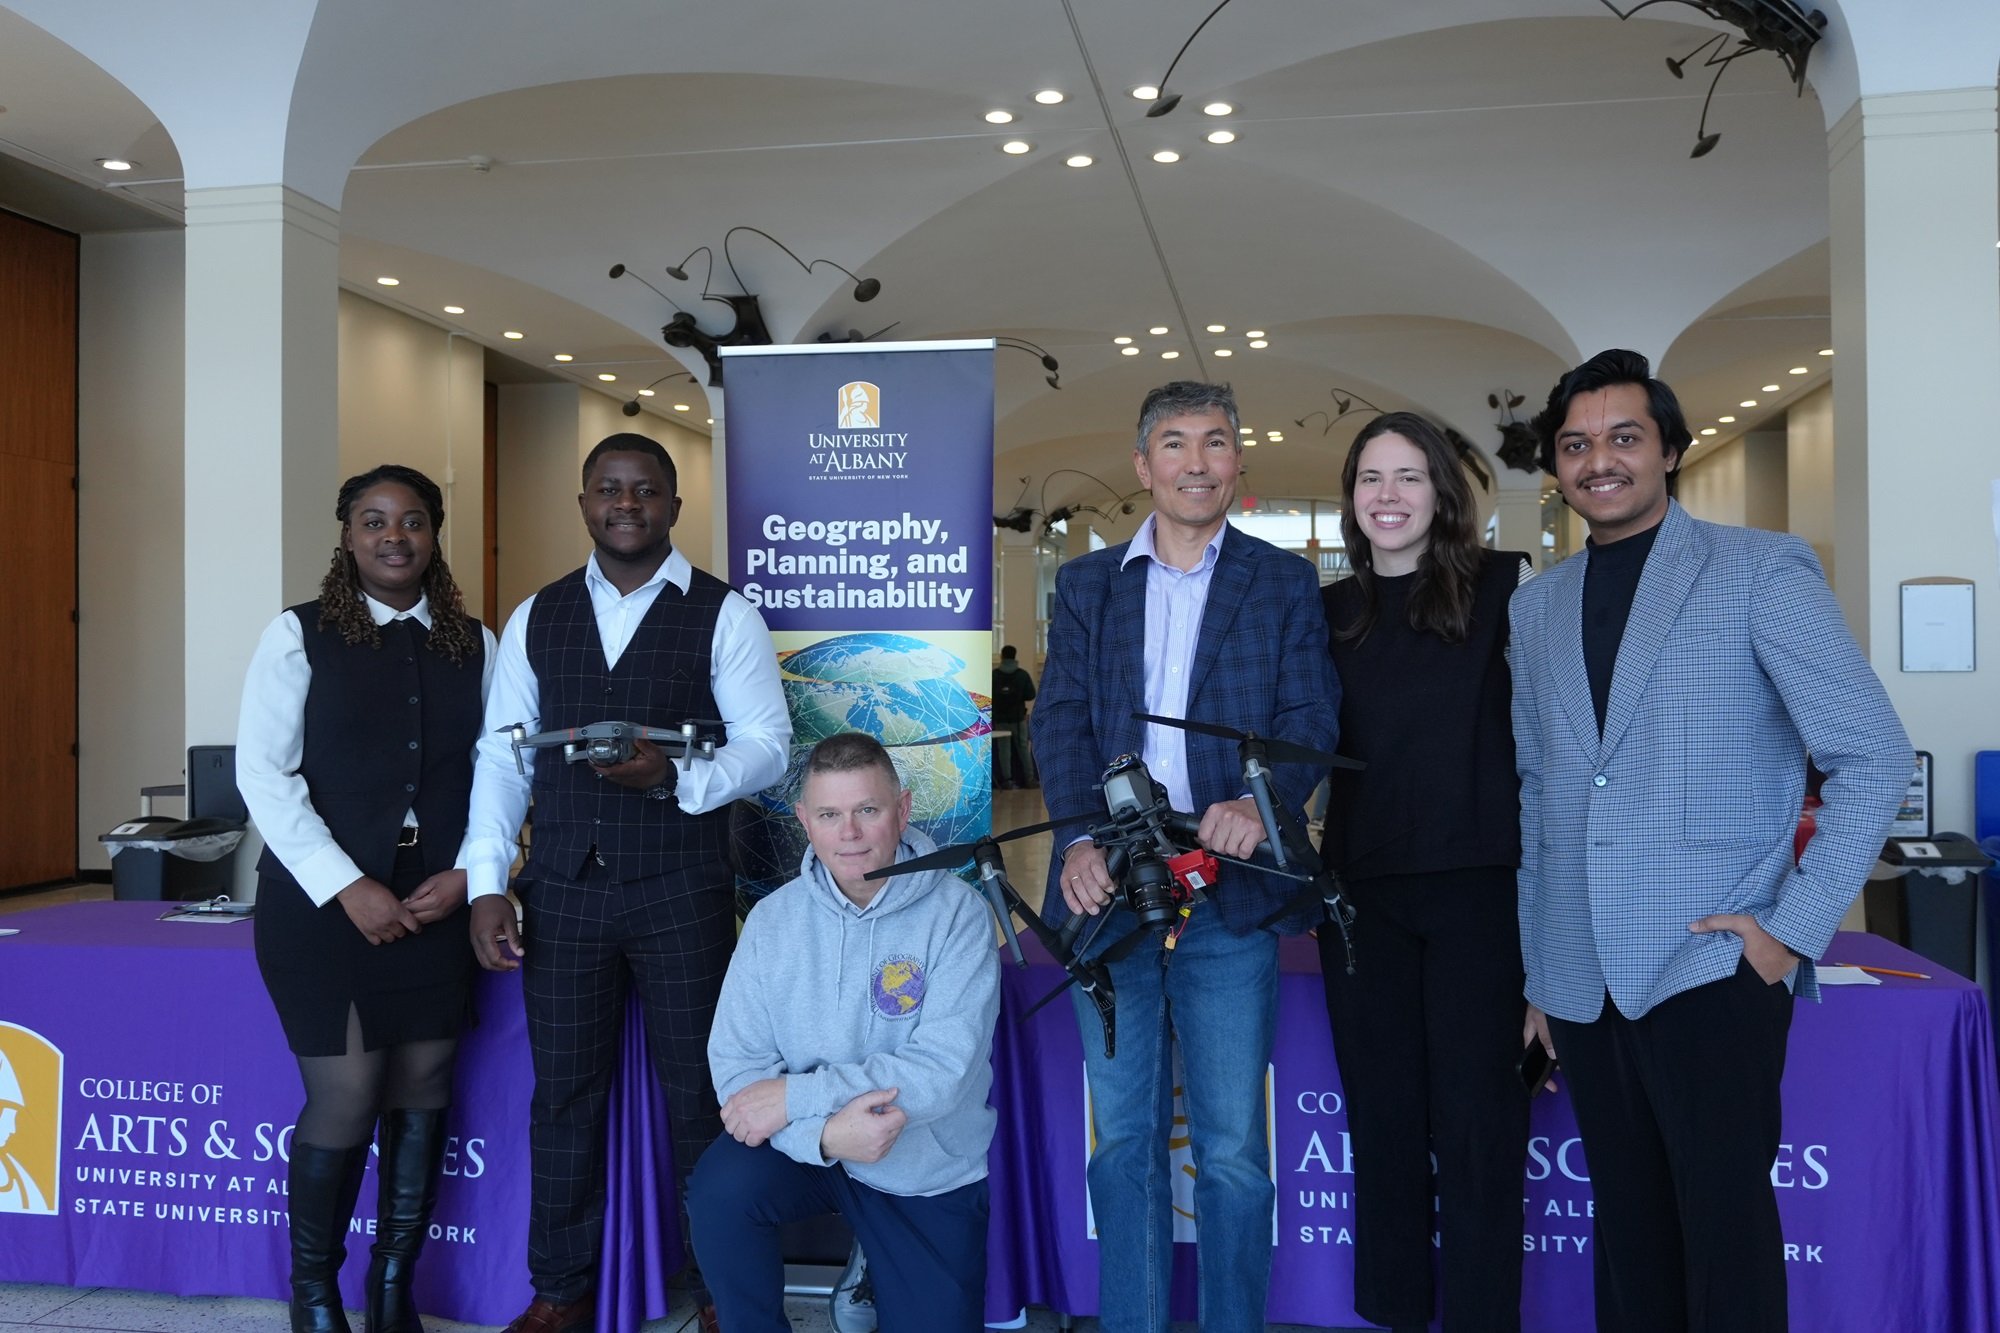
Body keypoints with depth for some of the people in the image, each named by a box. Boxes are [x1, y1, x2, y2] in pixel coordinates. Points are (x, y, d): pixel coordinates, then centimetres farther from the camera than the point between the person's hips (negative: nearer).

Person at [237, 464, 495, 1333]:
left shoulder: (475, 644, 7)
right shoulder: (298, 635, -2)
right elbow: (264, 773, -8)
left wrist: (470, 875, -7)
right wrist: (348, 889, -14)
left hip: (437, 904, 3)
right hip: (321, 902, -3)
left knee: (422, 1092, 6)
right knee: (345, 1097, -4)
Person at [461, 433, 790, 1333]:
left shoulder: (722, 616, -2)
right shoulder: (535, 619, 8)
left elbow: (766, 745, -6)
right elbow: (502, 755, 7)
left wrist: (674, 779, -24)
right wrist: (486, 883, -1)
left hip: (681, 892, -3)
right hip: (563, 890, 3)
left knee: (698, 1092, 7)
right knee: (563, 1093, 12)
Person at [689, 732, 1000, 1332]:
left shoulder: (957, 914, -17)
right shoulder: (773, 918, -7)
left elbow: (943, 1071, -24)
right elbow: (736, 1064, -10)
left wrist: (795, 1096, -24)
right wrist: (825, 1130, -30)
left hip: (929, 1176, -1)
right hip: (808, 1146, 1)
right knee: (719, 1191, -27)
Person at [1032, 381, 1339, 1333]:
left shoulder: (1285, 584, 8)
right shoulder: (1085, 585, 12)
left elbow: (1311, 715, -1)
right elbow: (1061, 720, 3)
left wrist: (1263, 799, -22)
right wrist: (1080, 837, -14)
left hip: (1229, 889, -1)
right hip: (1109, 890, 2)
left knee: (1232, 1149, 4)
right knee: (1123, 1139, 11)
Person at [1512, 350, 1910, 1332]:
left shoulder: (1761, 571, -2)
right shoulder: (1535, 605, 12)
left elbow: (1872, 756, -5)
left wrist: (1795, 929, -10)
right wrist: (1539, 972, 14)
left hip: (1712, 969, -4)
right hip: (1583, 981, 4)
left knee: (1725, 1236, 0)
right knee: (1628, 1232, 12)